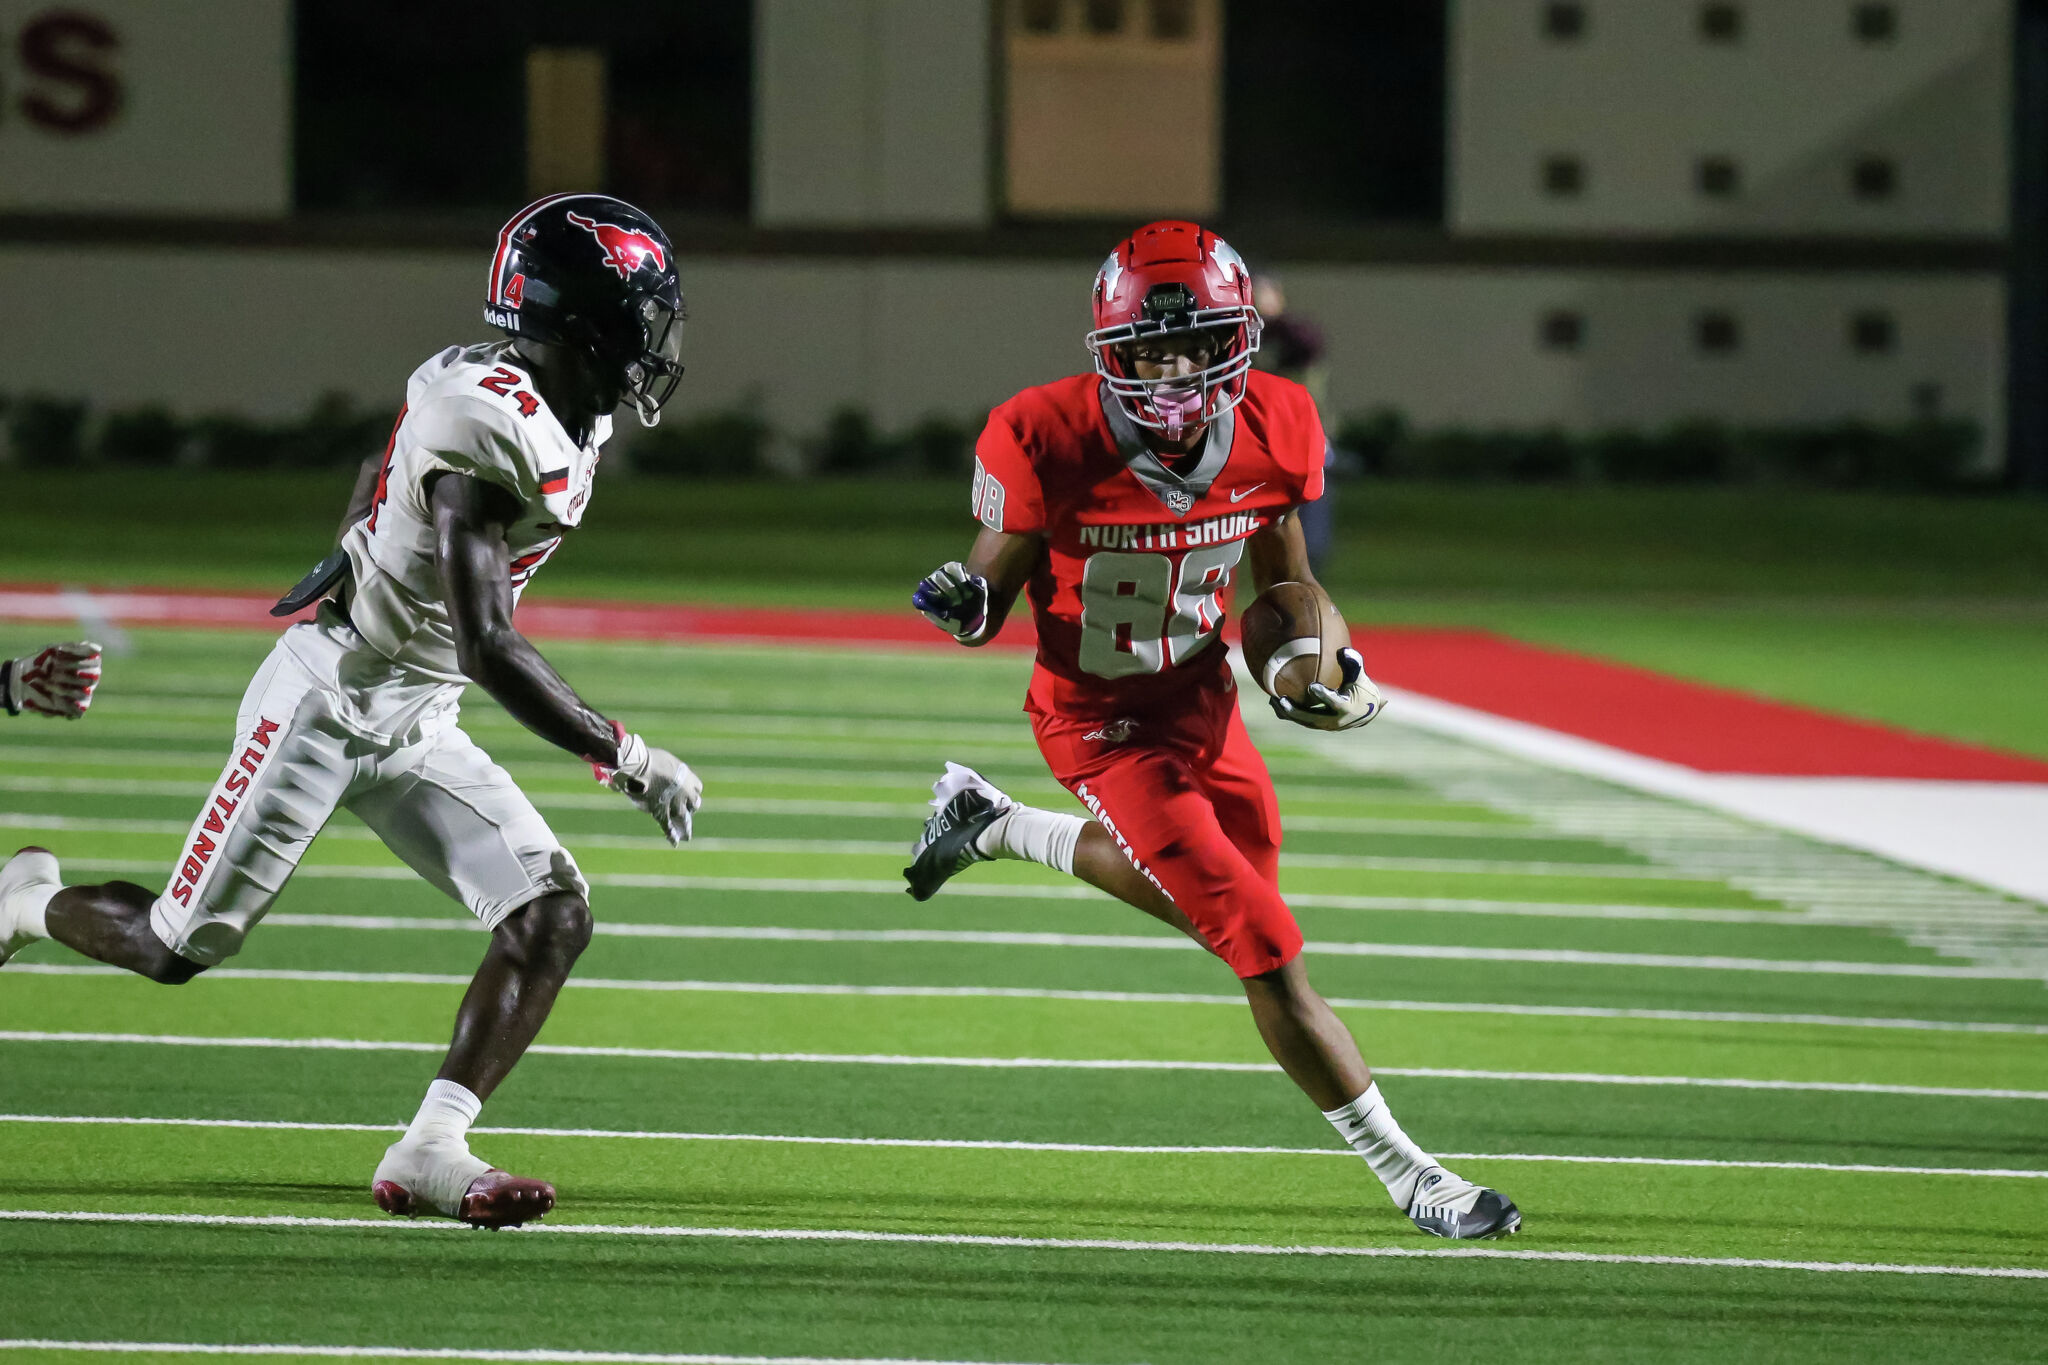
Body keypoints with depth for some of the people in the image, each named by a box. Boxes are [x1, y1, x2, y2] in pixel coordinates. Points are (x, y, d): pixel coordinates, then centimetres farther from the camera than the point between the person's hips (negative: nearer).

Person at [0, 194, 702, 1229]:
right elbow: (486, 647, -32)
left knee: (553, 917, -8)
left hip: (416, 731, 9)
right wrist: (626, 760, -29)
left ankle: (430, 1150, -9)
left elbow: (379, 468, 21)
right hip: (326, 704, -9)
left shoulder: (573, 421, 3)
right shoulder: (490, 428, -28)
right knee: (177, 949, 2)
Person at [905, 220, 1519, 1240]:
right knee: (1265, 949, -8)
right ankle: (1405, 1173, 4)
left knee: (1203, 890, 30)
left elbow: (1282, 580, 4)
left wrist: (1322, 663, -13)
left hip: (1201, 697, 6)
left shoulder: (1274, 430, -13)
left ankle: (992, 823, 47)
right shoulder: (1048, 441, -27)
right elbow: (1001, 581, -14)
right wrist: (965, 604, -36)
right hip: (1105, 726, -6)